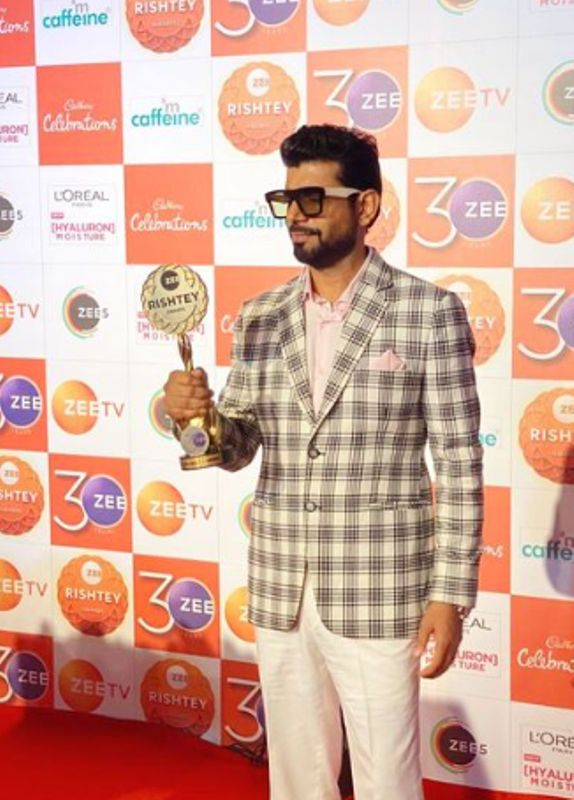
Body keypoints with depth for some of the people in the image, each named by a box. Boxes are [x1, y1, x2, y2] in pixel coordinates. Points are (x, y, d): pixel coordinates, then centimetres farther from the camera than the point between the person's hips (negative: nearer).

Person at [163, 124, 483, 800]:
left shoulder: (429, 311, -6)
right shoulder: (259, 319, 6)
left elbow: (458, 461, -6)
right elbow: (238, 448, 10)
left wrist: (451, 592, -9)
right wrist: (196, 415, -12)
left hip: (378, 595, -4)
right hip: (279, 592, 4)